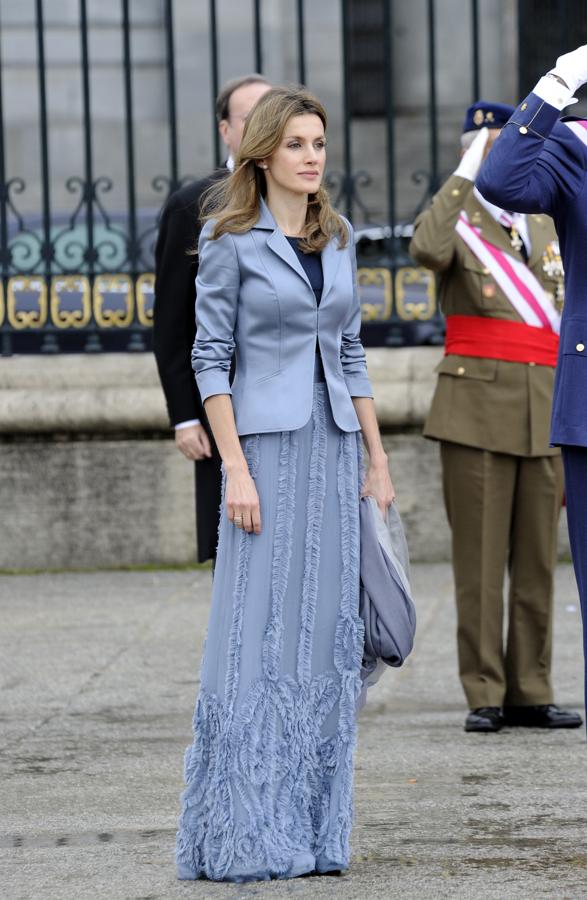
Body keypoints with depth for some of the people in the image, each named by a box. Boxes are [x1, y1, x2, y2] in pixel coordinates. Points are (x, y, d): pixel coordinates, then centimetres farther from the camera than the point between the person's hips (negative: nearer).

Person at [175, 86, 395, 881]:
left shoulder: (337, 240, 12)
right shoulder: (231, 240, -5)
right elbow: (210, 356, -7)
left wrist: (377, 458, 12)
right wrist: (235, 467, -14)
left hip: (334, 444, 6)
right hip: (267, 445, -6)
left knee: (326, 629, 6)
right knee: (258, 628, -7)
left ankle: (312, 828, 12)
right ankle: (244, 835, -3)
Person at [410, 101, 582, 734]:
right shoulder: (459, 223, 0)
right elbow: (425, 249, -26)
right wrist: (467, 172, -21)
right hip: (478, 407, -5)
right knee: (480, 556, -3)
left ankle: (530, 692, 10)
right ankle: (485, 695, 1)